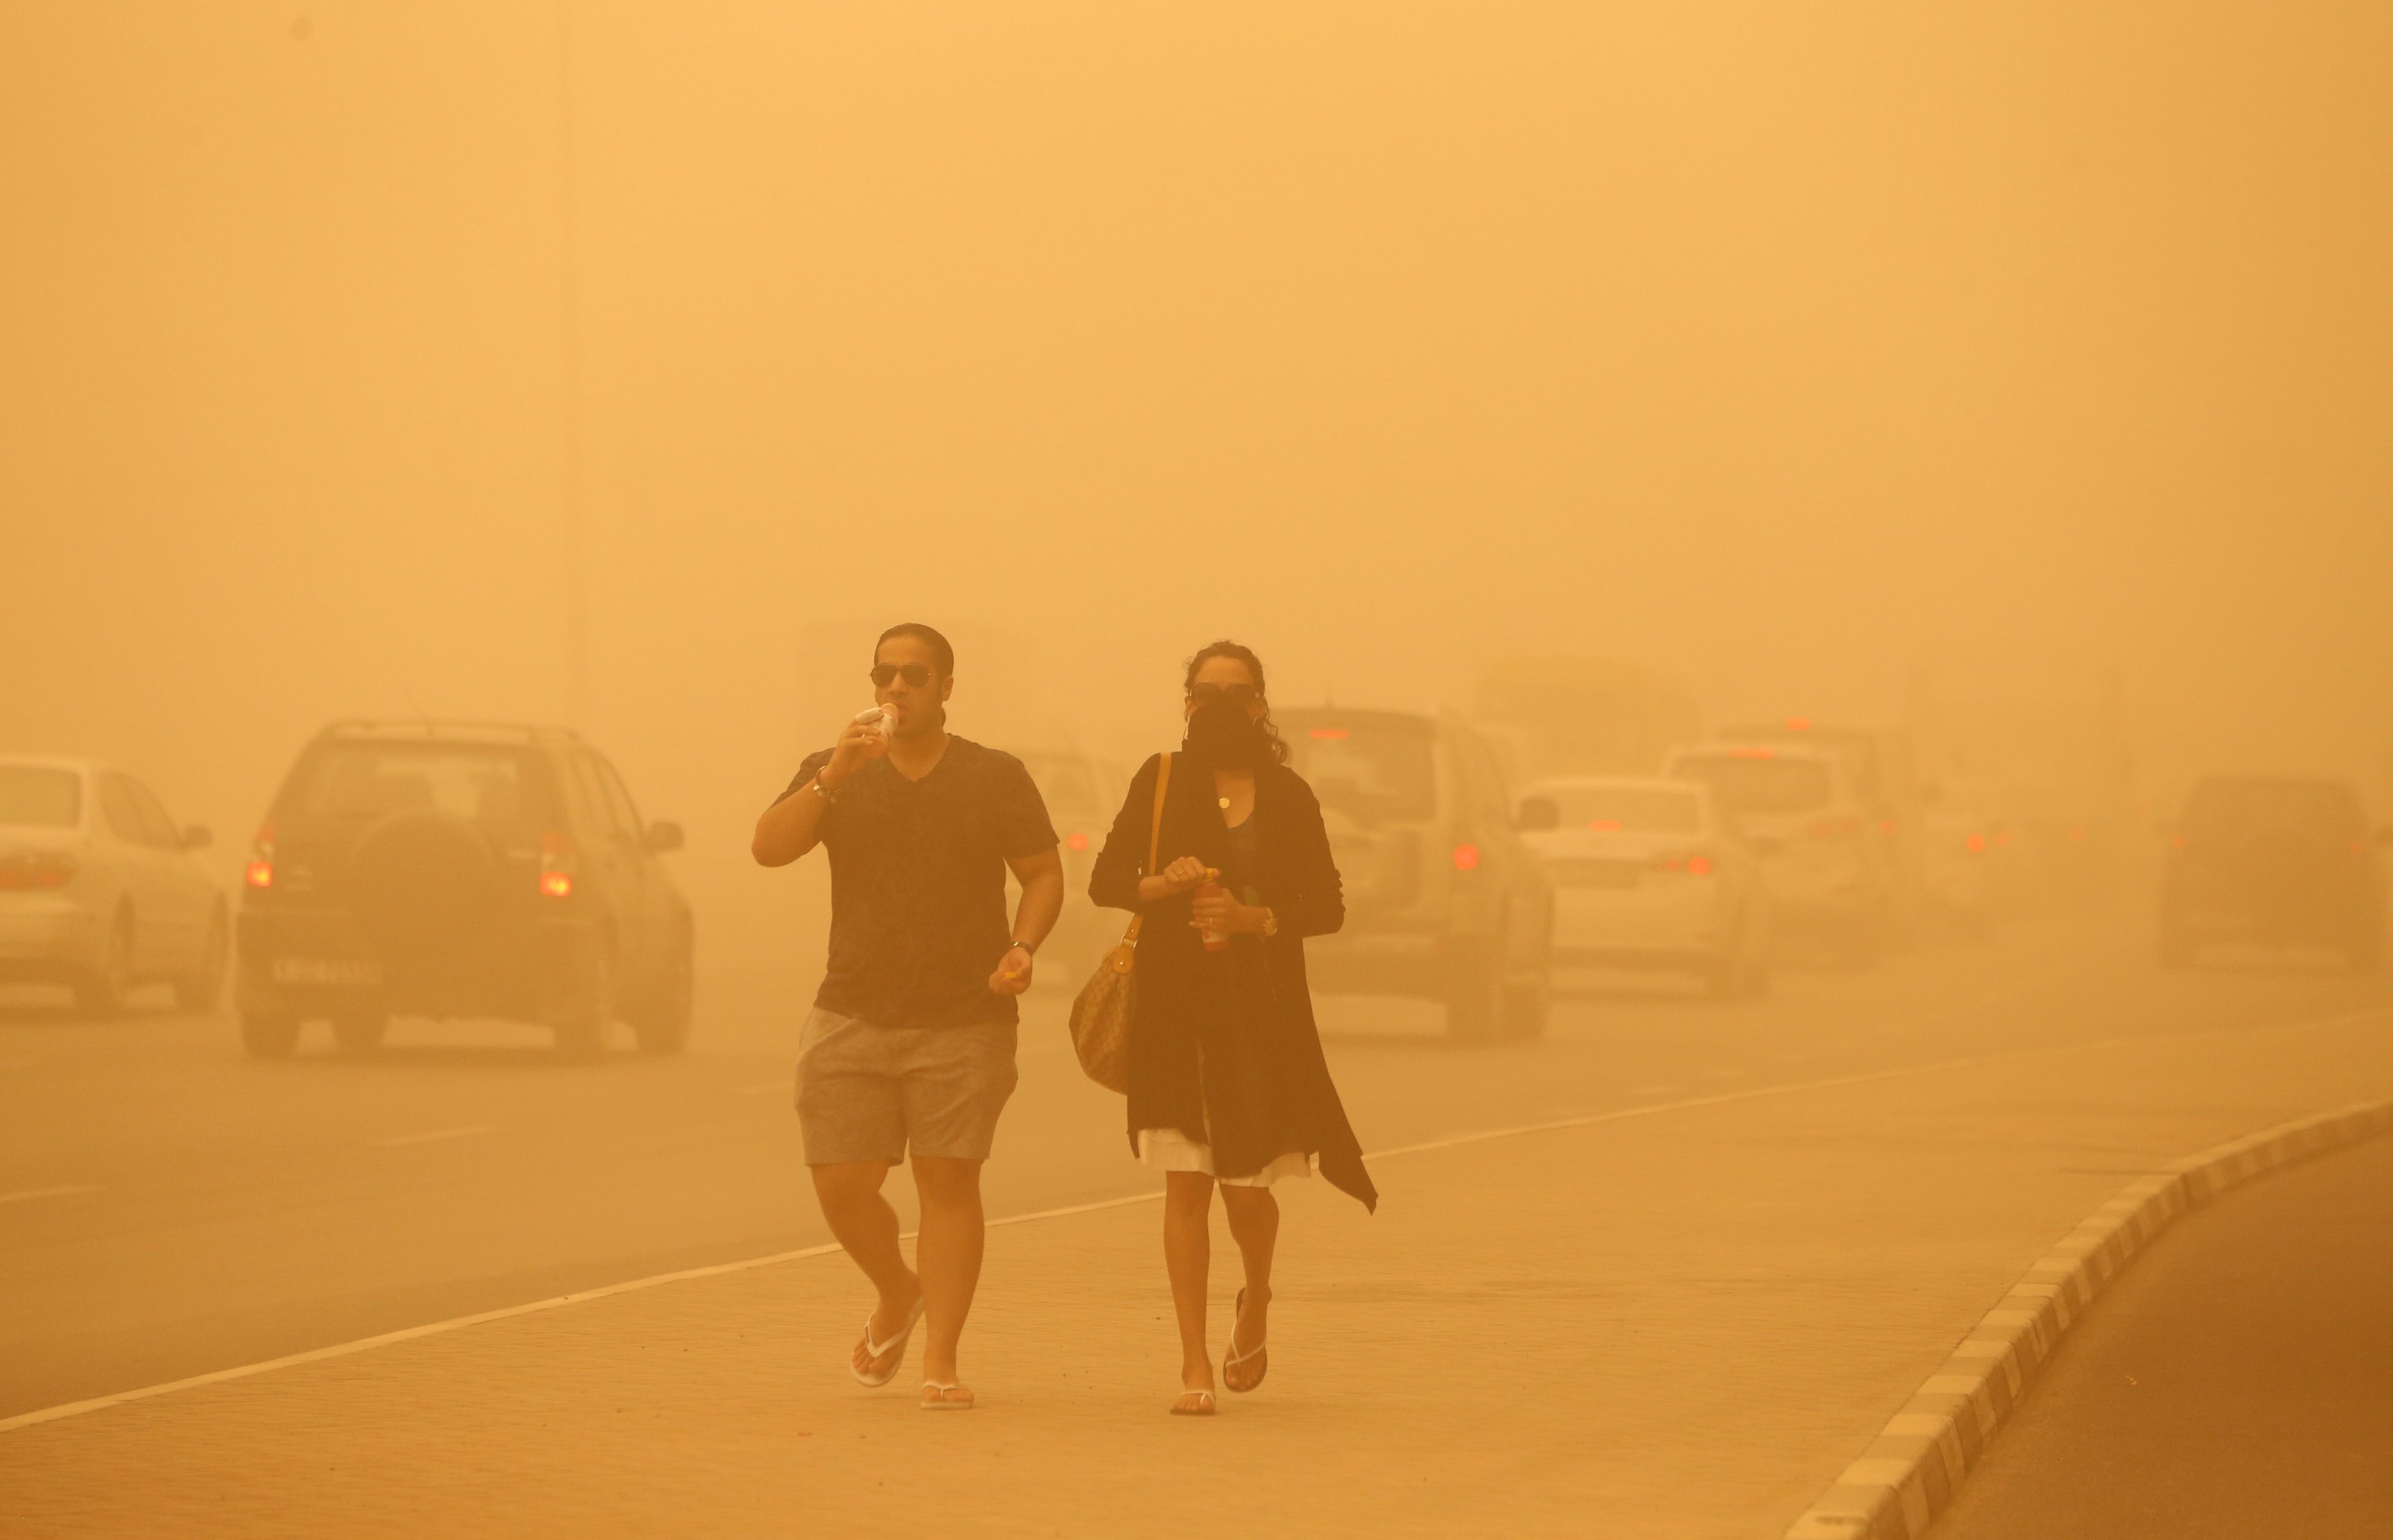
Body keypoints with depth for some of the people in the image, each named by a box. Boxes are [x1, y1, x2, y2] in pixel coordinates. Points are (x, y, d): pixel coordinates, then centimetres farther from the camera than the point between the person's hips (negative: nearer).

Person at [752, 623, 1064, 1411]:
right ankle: (898, 1295, 27)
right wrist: (835, 776, -17)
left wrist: (1023, 947, -9)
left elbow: (1044, 874, 9)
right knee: (842, 1185, -2)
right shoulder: (833, 776, 8)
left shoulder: (995, 778, 6)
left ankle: (940, 1362, -3)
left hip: (964, 1022, -2)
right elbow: (769, 847, -5)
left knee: (949, 1184, -6)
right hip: (852, 1017, 2)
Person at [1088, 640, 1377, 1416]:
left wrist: (1253, 917, -14)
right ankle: (1194, 1367, -2)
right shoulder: (1162, 782, 5)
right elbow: (1105, 880, 5)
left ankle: (1256, 1301, 35)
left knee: (1246, 1189, 1)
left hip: (1263, 1012, 0)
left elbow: (1327, 906, 3)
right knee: (1186, 1184, -6)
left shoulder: (1287, 796, 5)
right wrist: (1165, 885, -15)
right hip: (1176, 1008, 0)